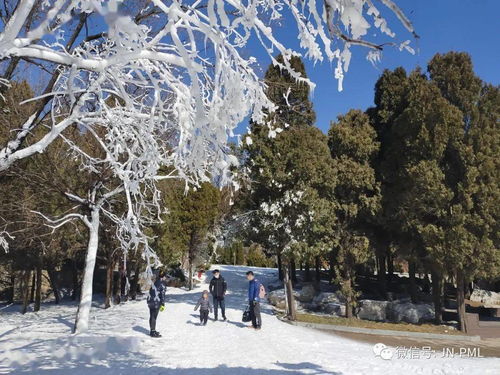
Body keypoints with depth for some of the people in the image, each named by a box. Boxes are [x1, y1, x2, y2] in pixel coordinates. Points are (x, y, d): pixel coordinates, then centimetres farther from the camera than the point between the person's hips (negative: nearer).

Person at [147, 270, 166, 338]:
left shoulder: (155, 282, 12)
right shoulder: (162, 283, -12)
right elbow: (162, 294, -13)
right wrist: (163, 304, -10)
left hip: (150, 301, 8)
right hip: (156, 302, -8)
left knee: (151, 316, 15)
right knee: (154, 317, -1)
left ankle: (152, 330, 27)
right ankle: (153, 332, 5)